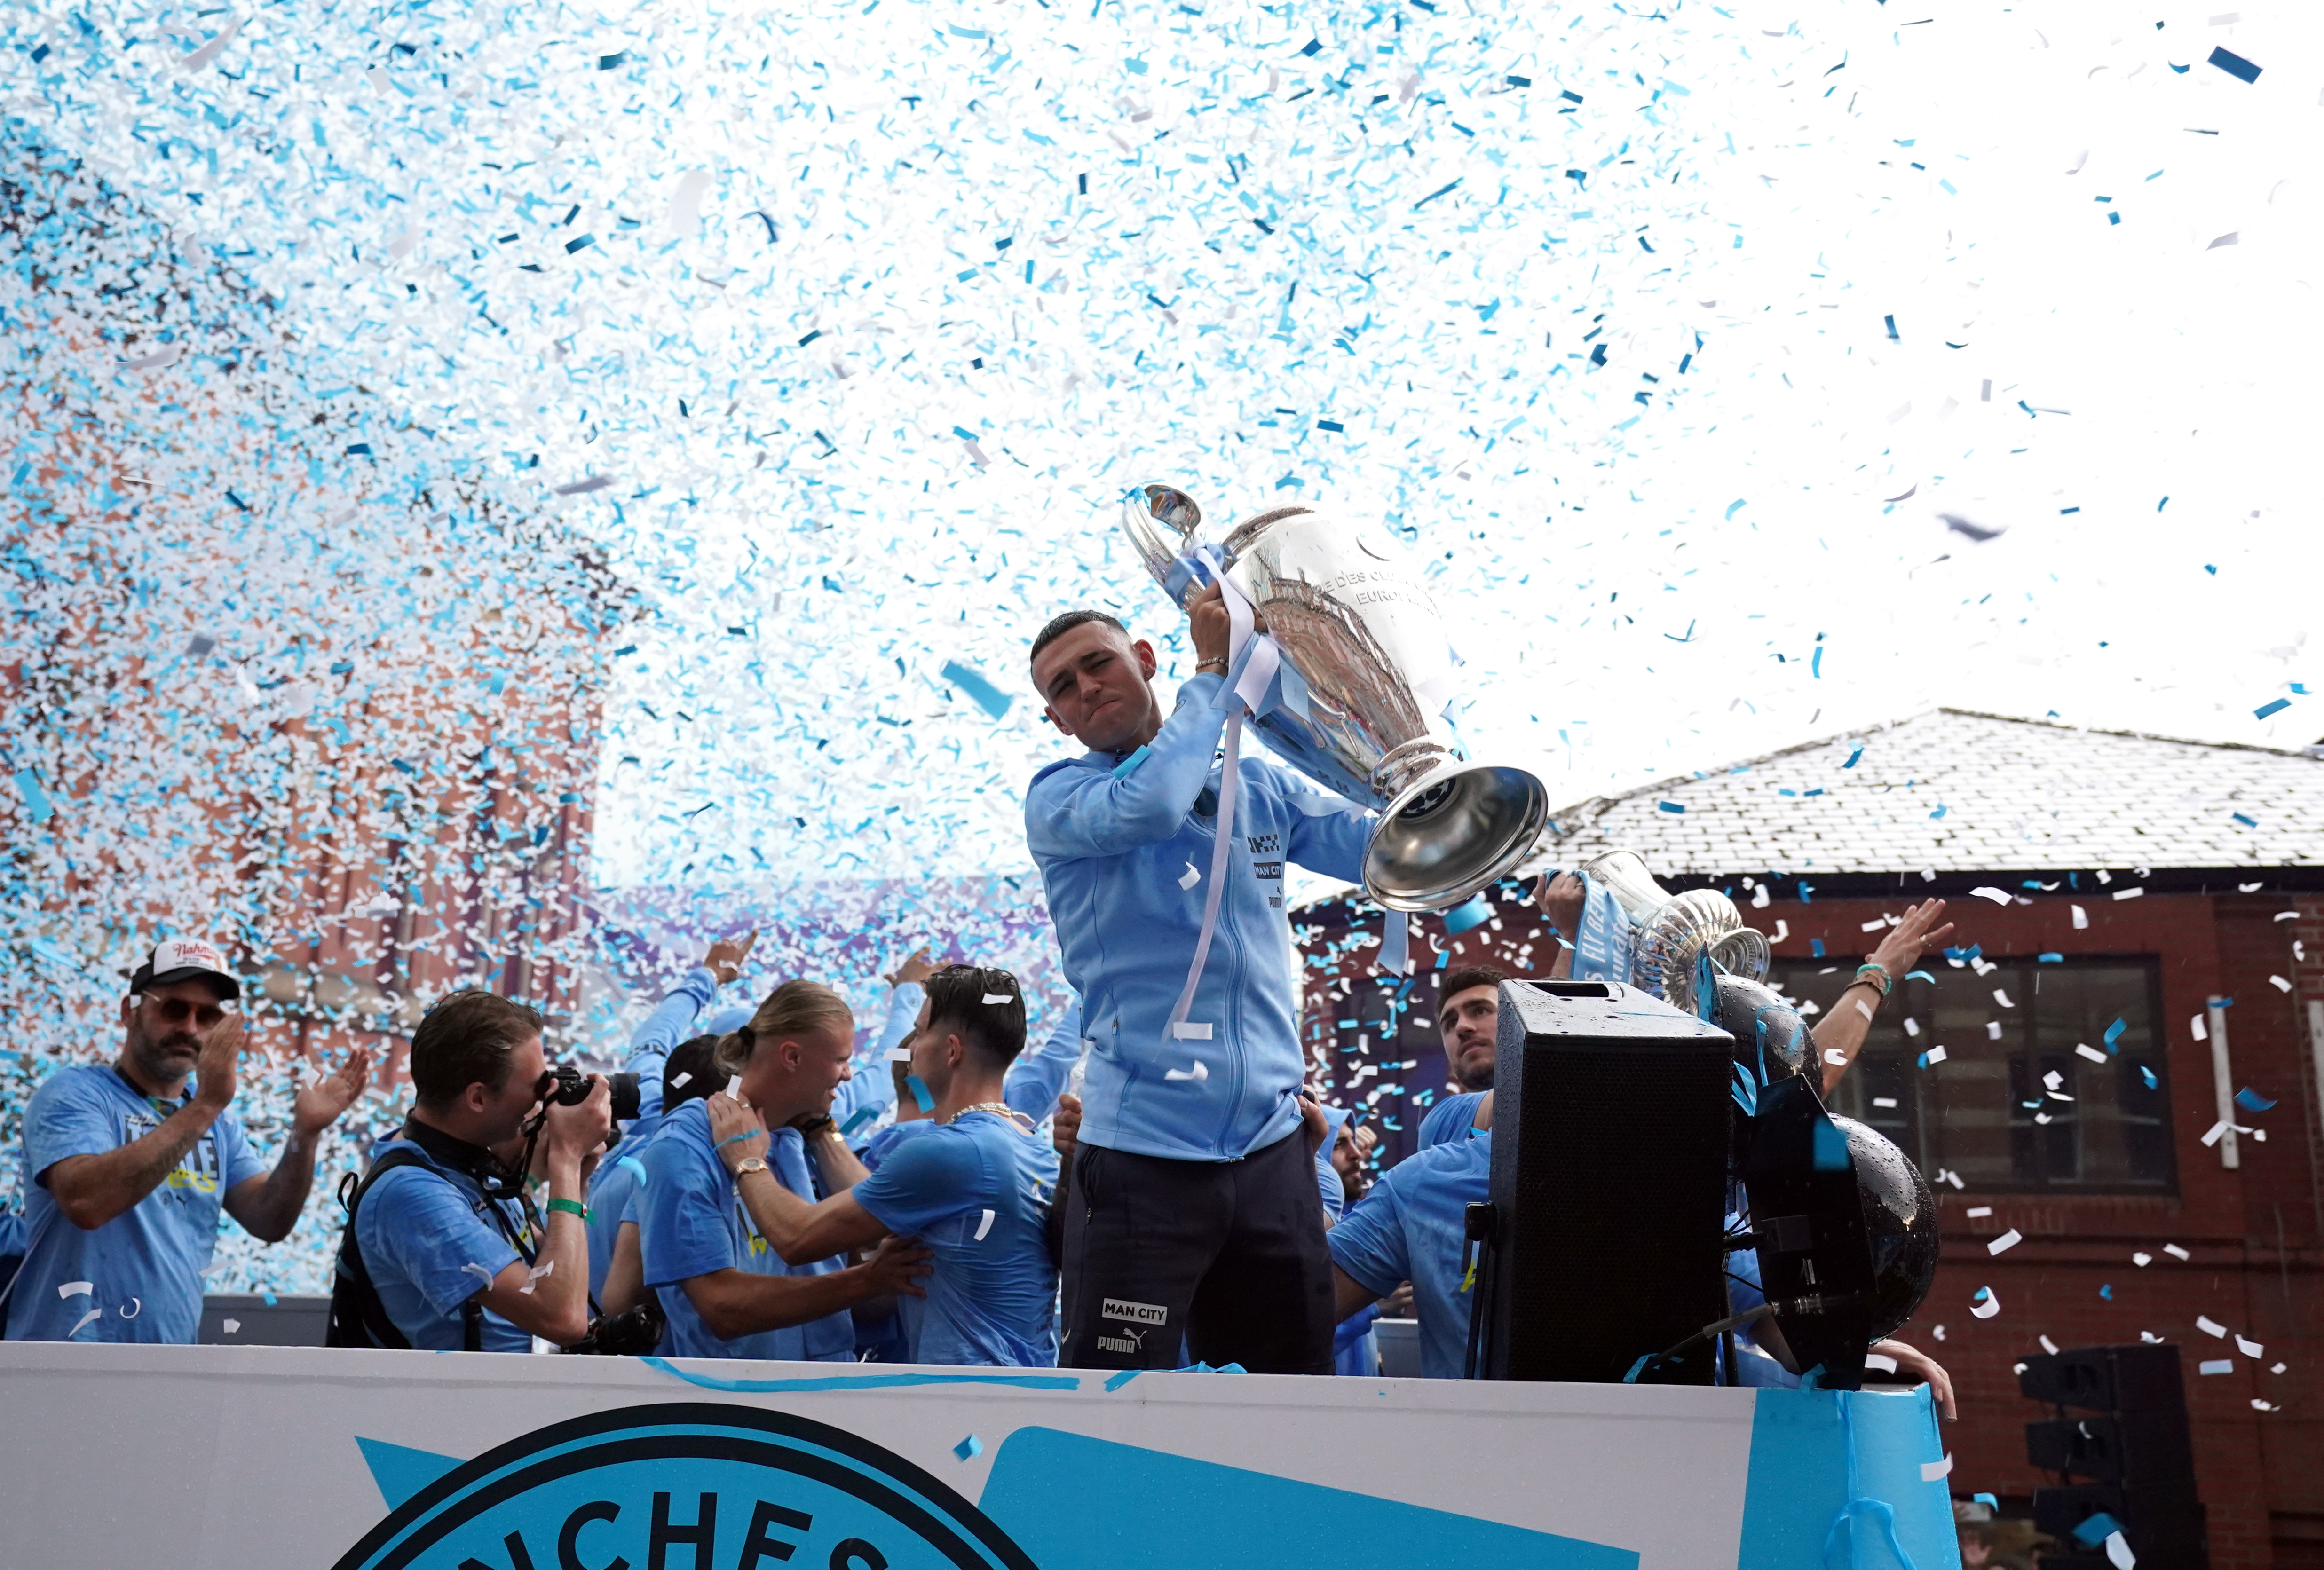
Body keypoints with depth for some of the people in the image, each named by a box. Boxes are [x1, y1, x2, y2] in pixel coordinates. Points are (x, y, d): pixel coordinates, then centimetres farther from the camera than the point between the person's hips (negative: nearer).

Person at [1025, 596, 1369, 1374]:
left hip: (1272, 1145, 5)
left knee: (1299, 1370, 14)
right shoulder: (1057, 799, -1)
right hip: (1144, 1157, -4)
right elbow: (1149, 806, -22)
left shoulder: (1259, 785, 13)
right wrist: (1214, 671, -12)